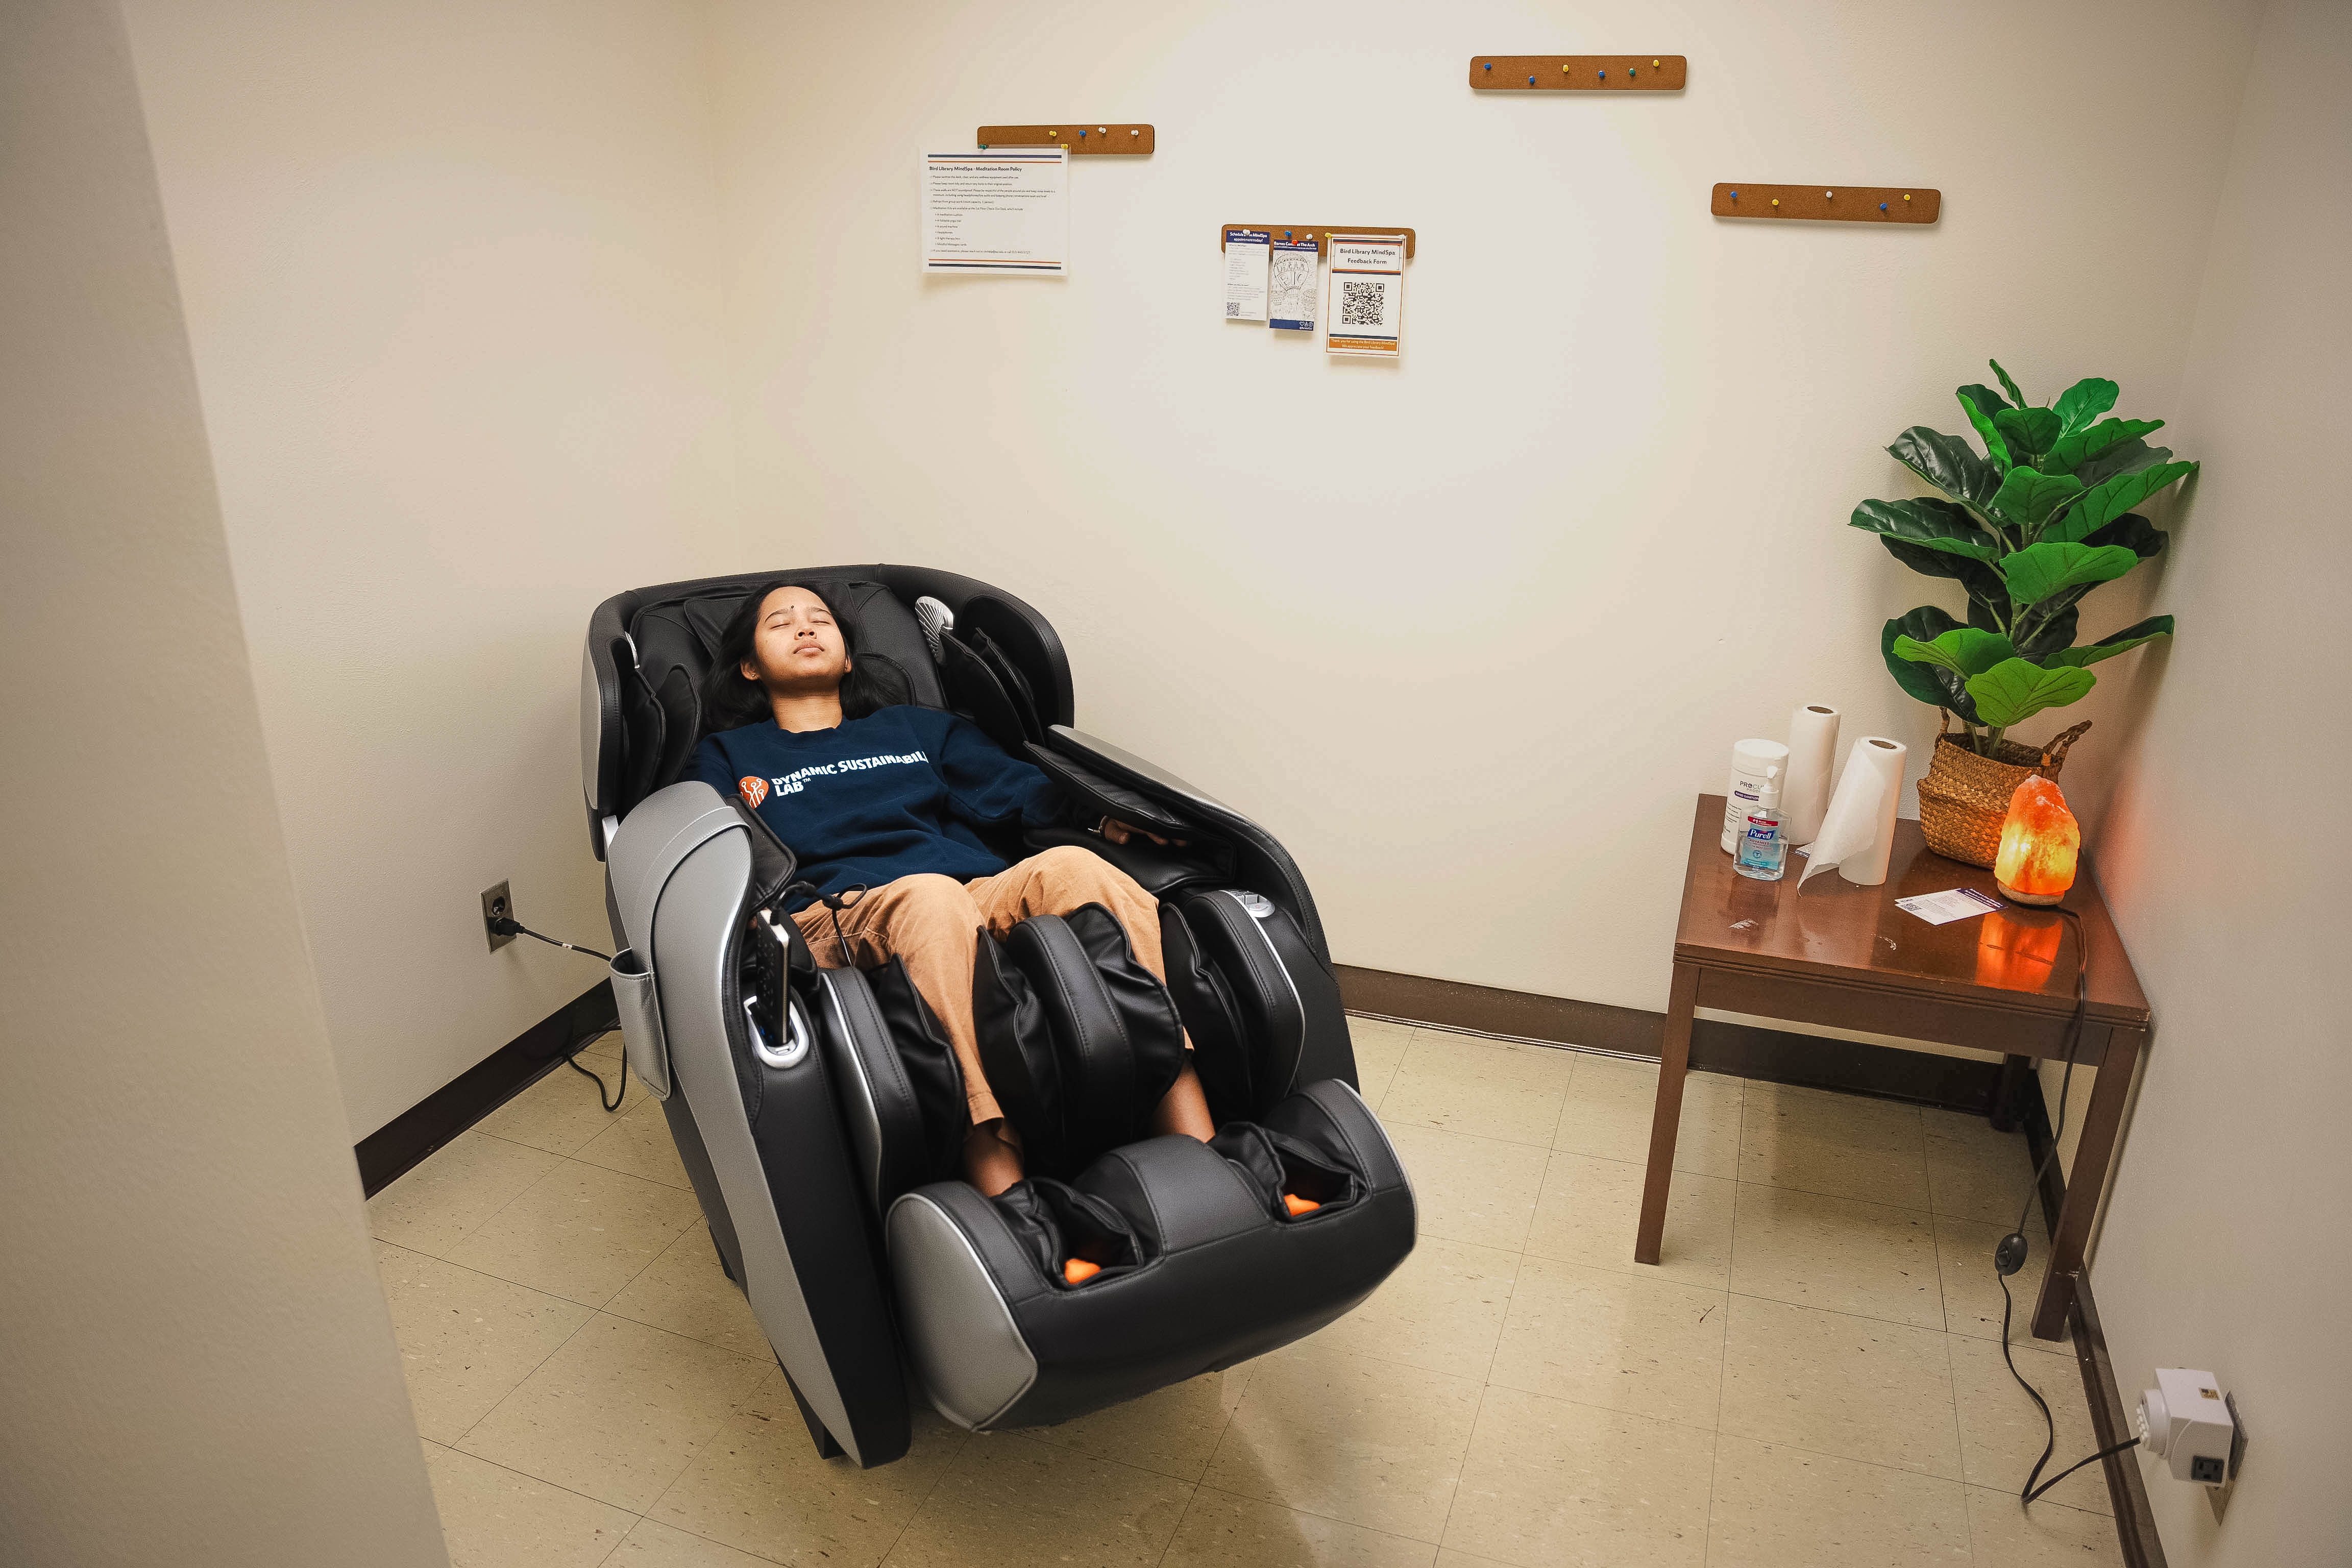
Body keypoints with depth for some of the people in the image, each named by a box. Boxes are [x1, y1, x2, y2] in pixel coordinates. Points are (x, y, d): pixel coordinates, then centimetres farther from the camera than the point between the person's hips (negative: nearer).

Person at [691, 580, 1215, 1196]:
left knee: (1073, 865, -31)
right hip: (839, 919, -2)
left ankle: (1198, 1148, -42)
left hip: (983, 895, 3)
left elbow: (1020, 789, 20)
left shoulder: (918, 728, 35)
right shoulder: (729, 755, 31)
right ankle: (1000, 1179, -53)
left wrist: (1106, 813, 0)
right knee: (929, 894, -39)